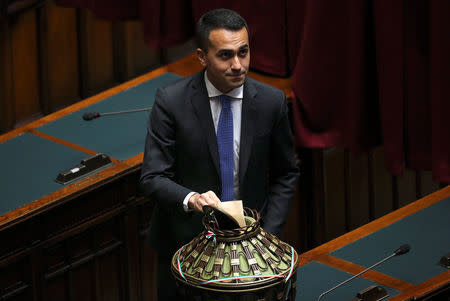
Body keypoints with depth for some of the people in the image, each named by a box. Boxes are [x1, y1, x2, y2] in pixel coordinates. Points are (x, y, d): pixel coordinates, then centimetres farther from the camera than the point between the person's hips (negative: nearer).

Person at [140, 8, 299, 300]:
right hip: (184, 240, -1)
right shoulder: (171, 101, -14)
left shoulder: (271, 101, -8)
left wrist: (268, 236, -7)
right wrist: (191, 198, -36)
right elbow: (153, 178, -15)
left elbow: (285, 175, 4)